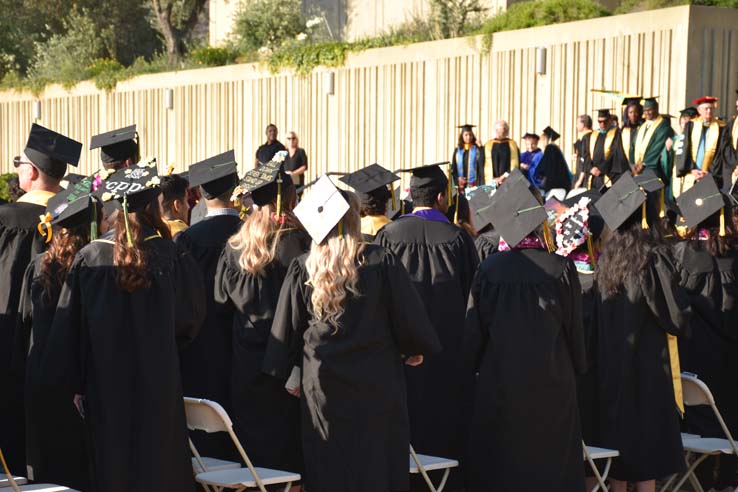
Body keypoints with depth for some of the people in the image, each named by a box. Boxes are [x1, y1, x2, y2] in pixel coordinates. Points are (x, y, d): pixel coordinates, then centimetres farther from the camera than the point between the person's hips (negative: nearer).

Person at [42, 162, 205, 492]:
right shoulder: (172, 258, -10)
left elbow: (70, 326, -1)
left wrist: (77, 384, 7)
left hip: (104, 386, 2)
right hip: (157, 386, -2)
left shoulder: (89, 257, -5)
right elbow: (190, 320, -1)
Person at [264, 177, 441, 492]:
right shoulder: (381, 262, -9)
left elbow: (288, 326, 3)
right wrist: (413, 350, 16)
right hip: (375, 382, -2)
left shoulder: (303, 268, -2)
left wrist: (291, 374, 14)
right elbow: (408, 314, -2)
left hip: (323, 386, 2)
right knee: (377, 465, 6)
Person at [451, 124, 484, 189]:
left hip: (474, 184, -3)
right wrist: (457, 178, -3)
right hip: (461, 185, 3)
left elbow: (481, 168, -5)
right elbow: (453, 168, 10)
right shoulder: (457, 151, 12)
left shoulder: (478, 150, 2)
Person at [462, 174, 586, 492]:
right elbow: (575, 329, -1)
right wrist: (576, 371, 14)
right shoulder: (561, 269, -9)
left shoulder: (490, 269, -7)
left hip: (498, 386, 0)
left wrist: (469, 374, 11)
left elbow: (474, 329, -2)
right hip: (552, 386, 0)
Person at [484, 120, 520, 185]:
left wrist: (503, 177, -9)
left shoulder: (513, 145, 8)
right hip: (491, 182, 1)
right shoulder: (488, 145, 11)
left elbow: (515, 165, 2)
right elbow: (484, 165, 5)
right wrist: (492, 179, -8)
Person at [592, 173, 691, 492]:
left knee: (618, 432, 11)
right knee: (648, 437, 0)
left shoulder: (607, 259, 3)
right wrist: (682, 321, 9)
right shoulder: (653, 257, -14)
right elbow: (676, 313, -11)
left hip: (610, 364, 6)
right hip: (648, 363, -5)